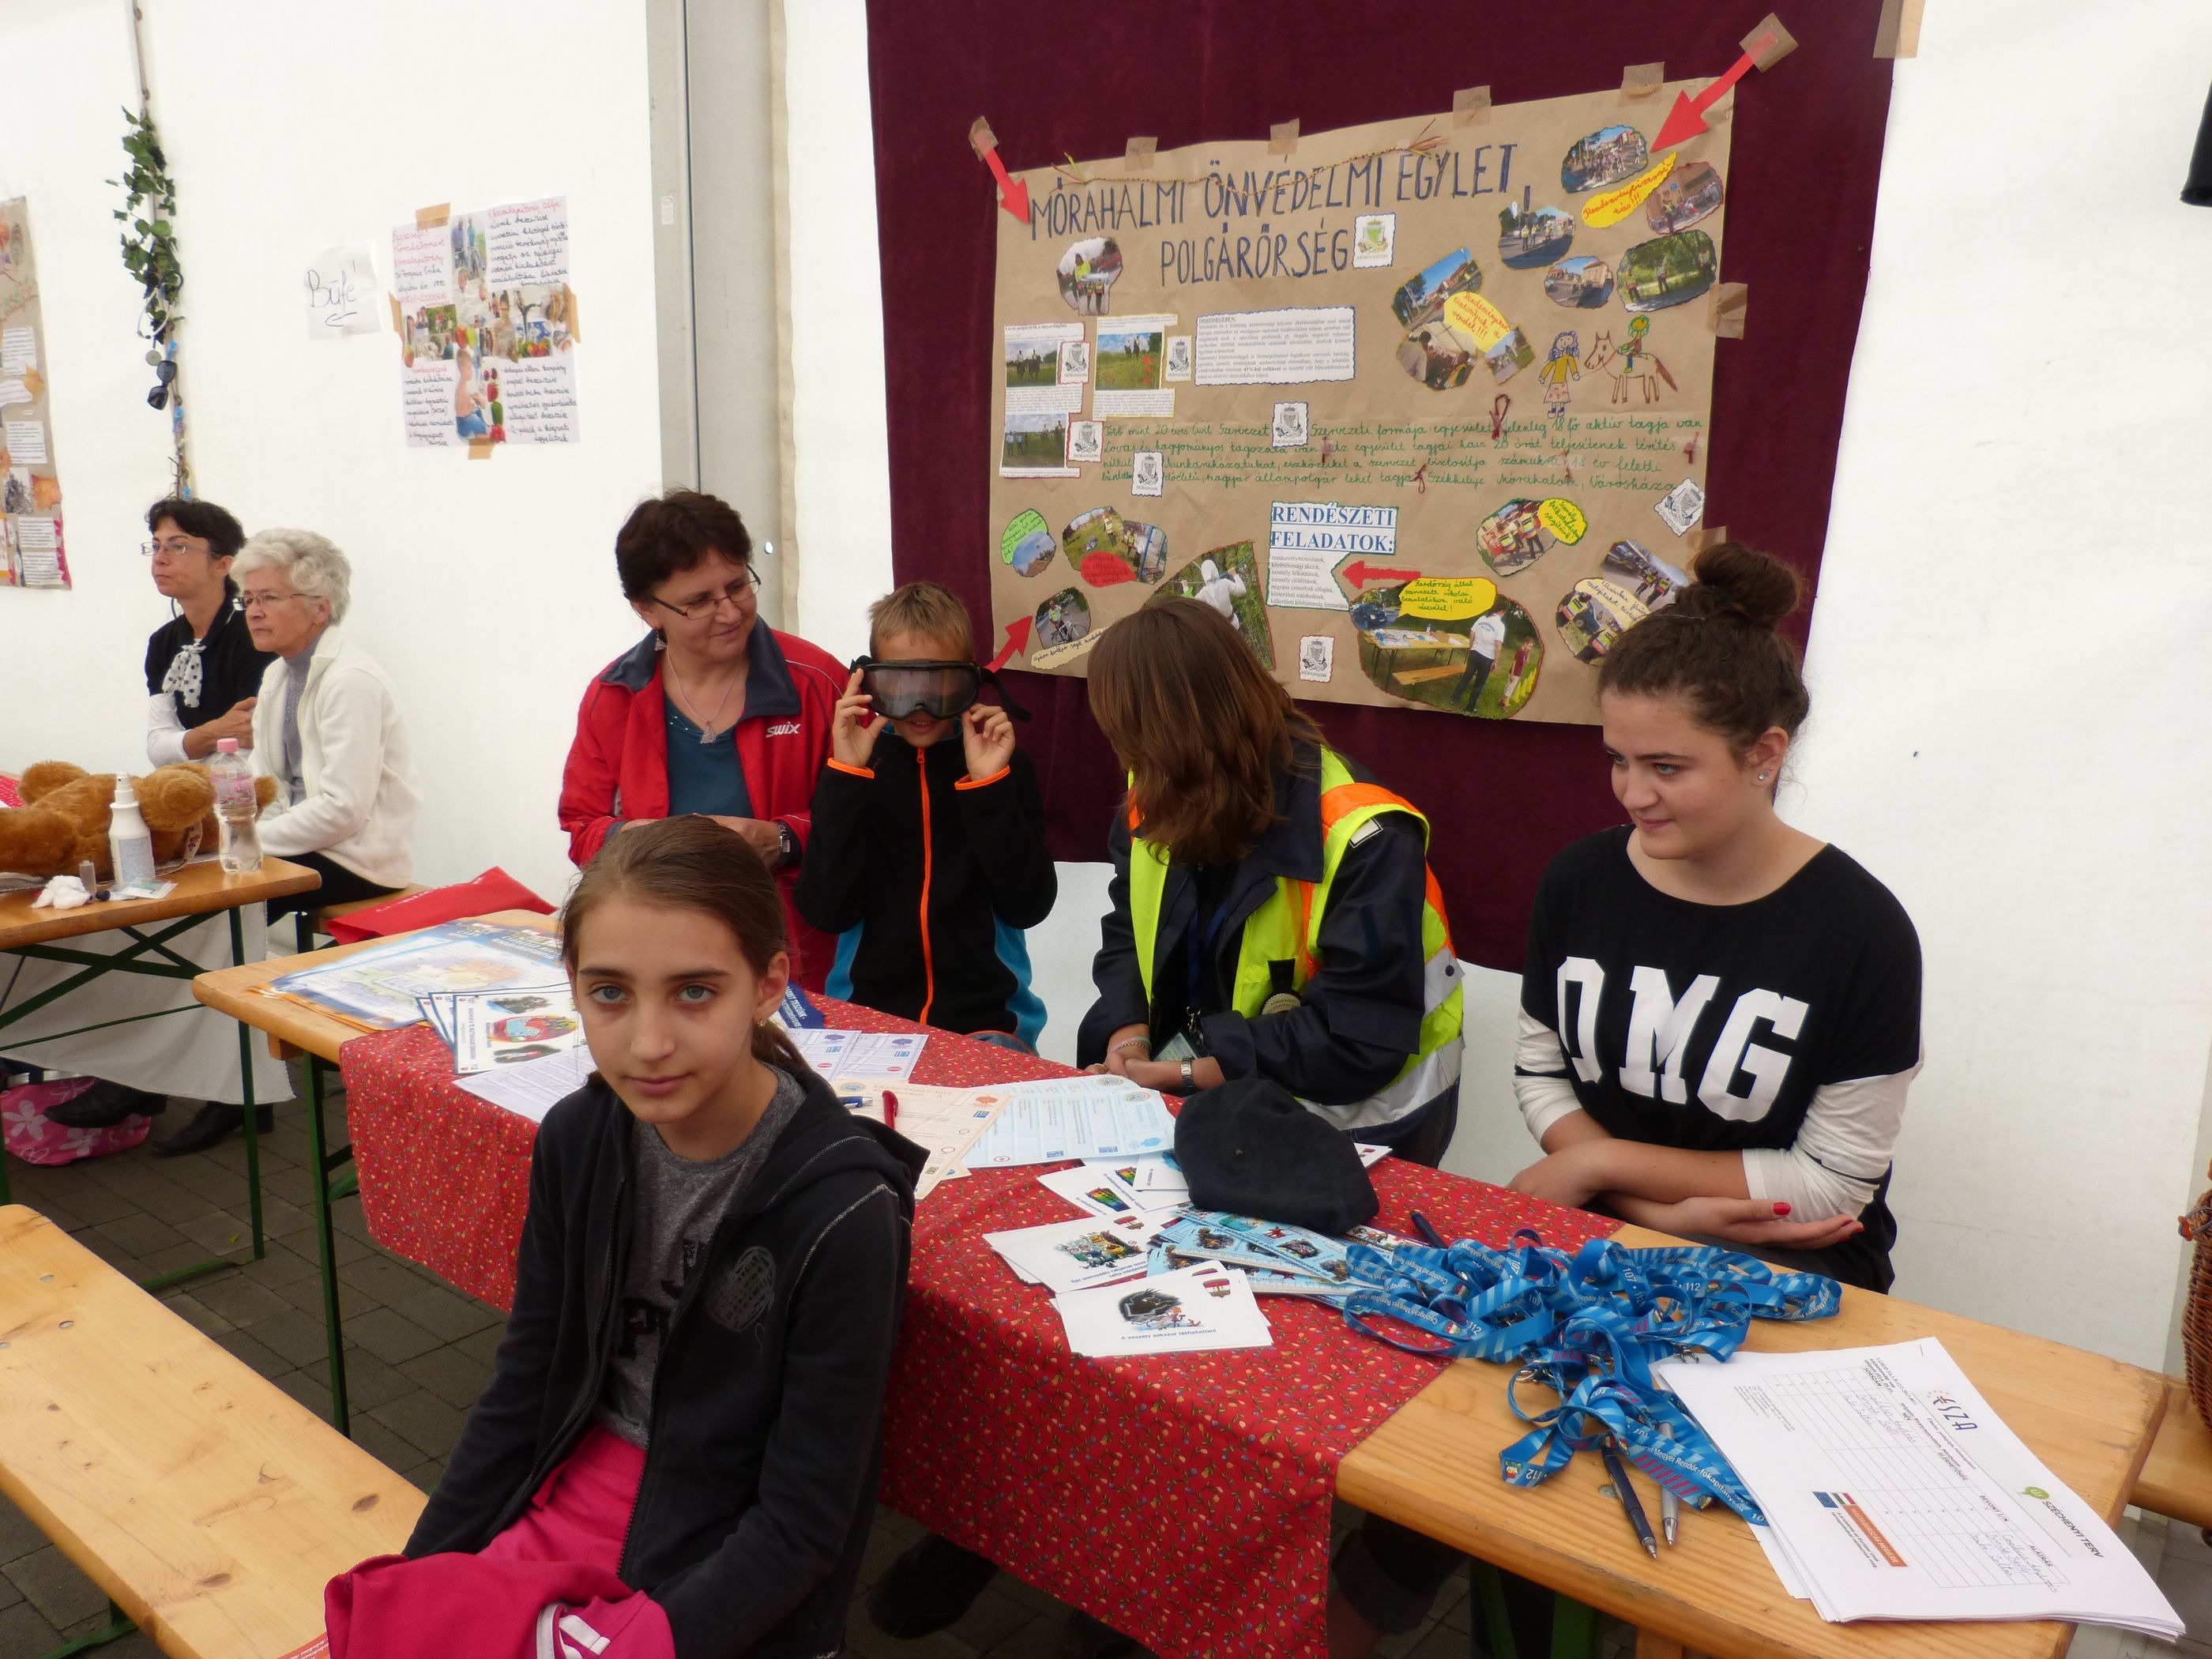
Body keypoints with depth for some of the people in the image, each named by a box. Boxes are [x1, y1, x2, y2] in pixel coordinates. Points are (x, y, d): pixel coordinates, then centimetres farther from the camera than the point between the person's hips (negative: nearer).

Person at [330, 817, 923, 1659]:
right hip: (582, 1483, 5)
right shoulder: (577, 1137, -8)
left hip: (728, 1570, -4)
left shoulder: (839, 1210, -24)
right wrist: (418, 1575, -1)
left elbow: (805, 1521, -16)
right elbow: (525, 1382, 4)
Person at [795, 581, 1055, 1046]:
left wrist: (990, 784, -14)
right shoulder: (850, 766, 2)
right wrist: (847, 777, -14)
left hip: (986, 1016, 0)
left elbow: (1028, 907, -7)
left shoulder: (1004, 767, 2)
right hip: (867, 1012, 1)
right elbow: (827, 912, -9)